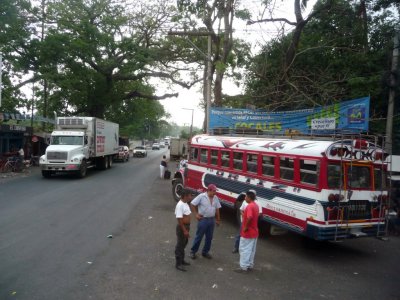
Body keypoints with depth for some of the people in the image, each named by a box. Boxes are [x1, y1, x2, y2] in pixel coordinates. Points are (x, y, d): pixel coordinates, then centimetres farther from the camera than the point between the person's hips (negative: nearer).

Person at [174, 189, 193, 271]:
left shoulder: (185, 203, 6)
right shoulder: (180, 205, -25)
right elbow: (179, 219, -25)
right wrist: (184, 230, -24)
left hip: (186, 226, 10)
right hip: (182, 227, -10)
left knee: (184, 244, 21)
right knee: (180, 246, 2)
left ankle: (182, 260, 35)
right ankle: (178, 264, 13)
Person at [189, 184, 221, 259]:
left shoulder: (215, 198, 4)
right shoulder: (201, 196, -13)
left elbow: (217, 209, 11)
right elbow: (192, 204, -9)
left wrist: (218, 220, 12)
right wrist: (196, 214, -9)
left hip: (212, 220, 5)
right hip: (203, 220, -5)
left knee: (209, 237, 12)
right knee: (199, 237, 4)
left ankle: (205, 252, 27)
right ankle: (193, 251, 18)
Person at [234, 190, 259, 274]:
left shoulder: (249, 206, -23)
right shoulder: (256, 205, 9)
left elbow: (249, 217, -38)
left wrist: (246, 227, -26)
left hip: (247, 233, -9)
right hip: (254, 232, 10)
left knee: (244, 250, 0)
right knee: (251, 250, 17)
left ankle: (244, 267, 6)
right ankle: (250, 265, 26)